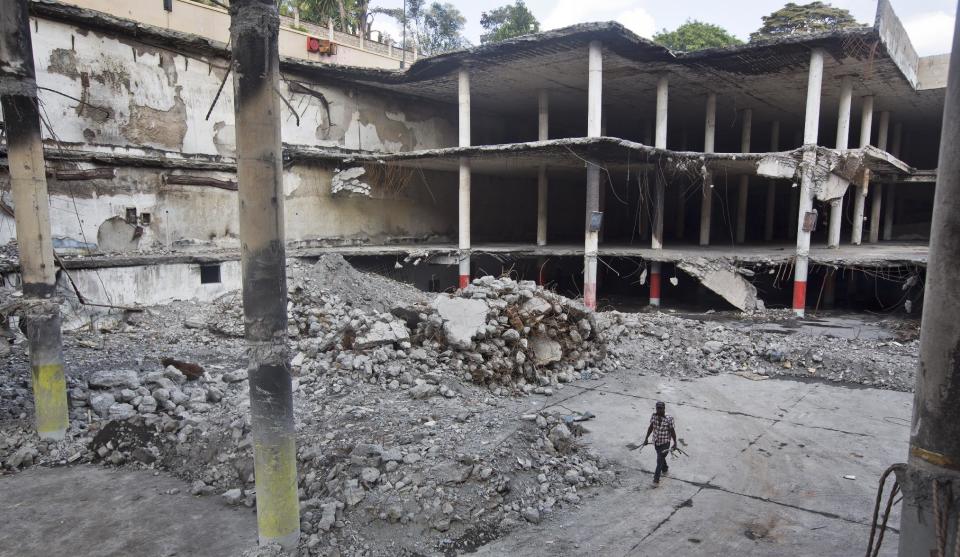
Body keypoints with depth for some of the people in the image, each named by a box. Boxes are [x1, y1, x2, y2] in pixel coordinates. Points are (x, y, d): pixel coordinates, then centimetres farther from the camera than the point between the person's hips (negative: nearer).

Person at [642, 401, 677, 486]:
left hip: (665, 443, -5)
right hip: (656, 442, 5)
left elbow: (672, 431, -11)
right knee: (661, 457, 26)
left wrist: (675, 442, -6)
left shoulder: (669, 419, -20)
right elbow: (651, 427, 2)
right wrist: (646, 438, -2)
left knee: (659, 461, -6)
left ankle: (656, 480, 2)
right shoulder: (654, 416, -8)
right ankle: (665, 469, 54)